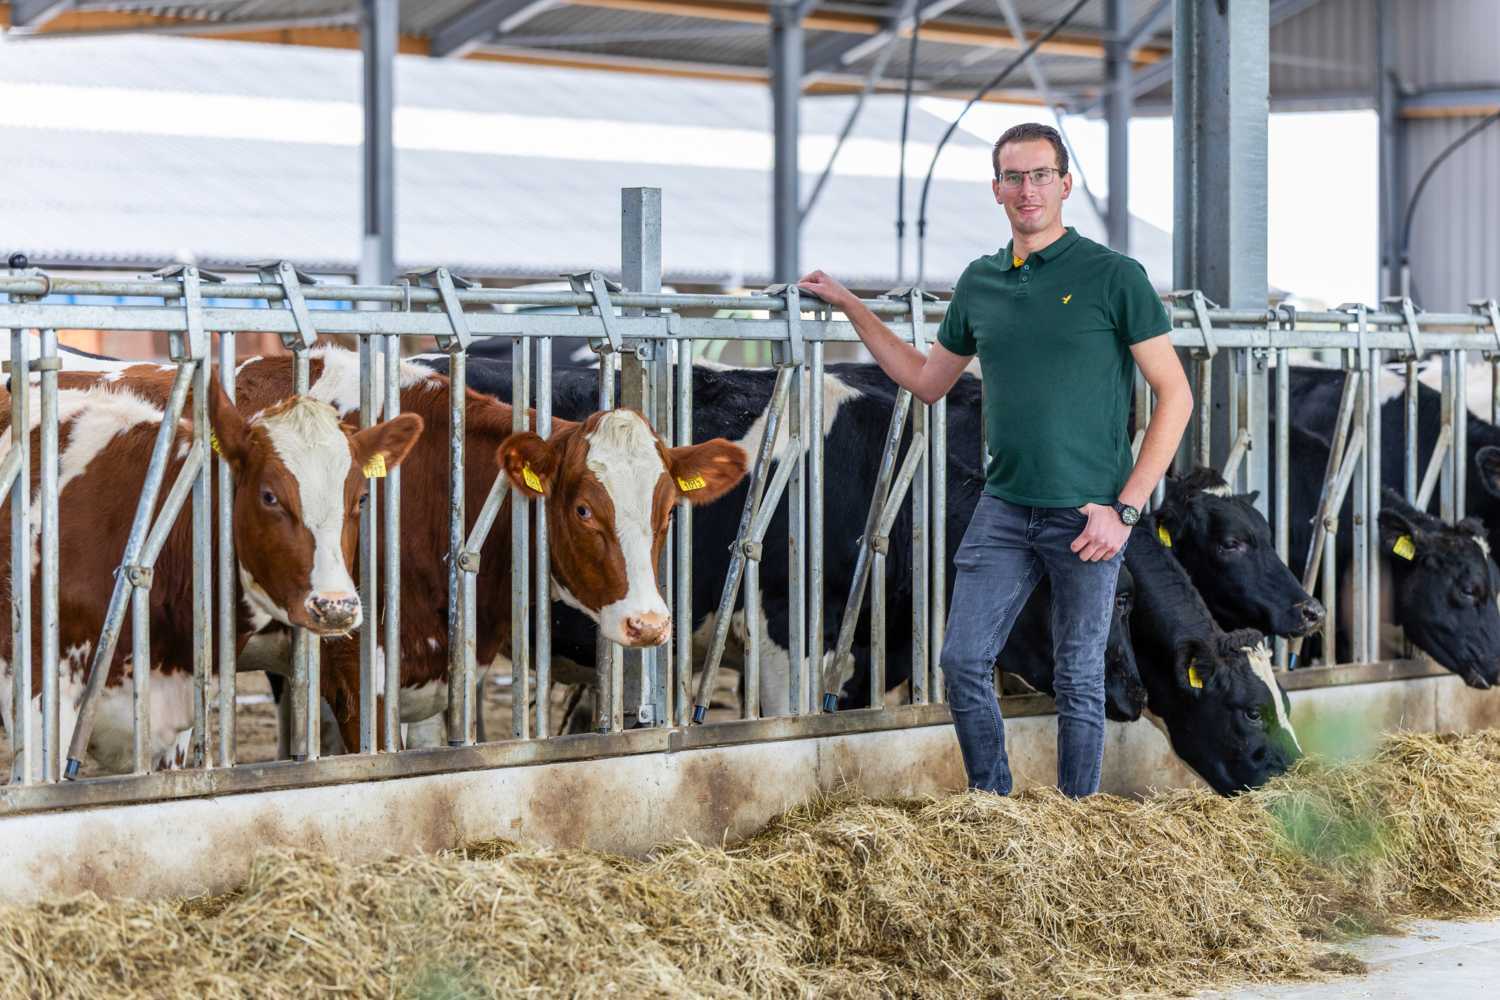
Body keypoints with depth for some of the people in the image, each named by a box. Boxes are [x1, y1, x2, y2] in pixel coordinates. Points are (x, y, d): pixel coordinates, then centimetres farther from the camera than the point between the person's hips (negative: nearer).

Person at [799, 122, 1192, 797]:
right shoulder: (979, 283, 9)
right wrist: (849, 306, 20)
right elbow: (927, 381, 24)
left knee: (1079, 682, 4)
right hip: (1004, 507, 5)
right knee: (963, 663, 1)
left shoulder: (1113, 275, -6)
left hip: (1087, 514, -5)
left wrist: (1124, 509, -12)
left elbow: (1175, 395, -6)